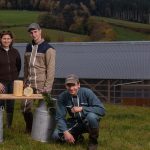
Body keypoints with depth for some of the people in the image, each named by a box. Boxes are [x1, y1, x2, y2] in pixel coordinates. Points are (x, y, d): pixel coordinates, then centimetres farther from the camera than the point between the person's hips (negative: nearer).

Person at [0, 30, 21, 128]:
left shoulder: (15, 52, 6)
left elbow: (19, 67, 16)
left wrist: (15, 78, 9)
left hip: (13, 82, 3)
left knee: (11, 105, 6)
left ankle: (9, 126, 16)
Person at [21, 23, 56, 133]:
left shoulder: (48, 48, -6)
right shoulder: (29, 47, 14)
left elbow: (51, 69, -10)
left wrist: (47, 86, -15)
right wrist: (25, 81, 11)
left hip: (41, 85, -6)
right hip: (29, 84, 6)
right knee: (25, 106, 5)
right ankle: (29, 129, 21)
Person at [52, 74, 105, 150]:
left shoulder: (87, 92, -18)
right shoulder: (62, 97, -10)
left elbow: (101, 110, -23)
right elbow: (60, 117, -9)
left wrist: (82, 108, -31)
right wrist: (65, 132, -25)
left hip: (88, 122, -3)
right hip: (74, 123, 3)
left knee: (91, 116, -37)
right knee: (56, 135, -18)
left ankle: (93, 140, -9)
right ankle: (77, 137, 13)